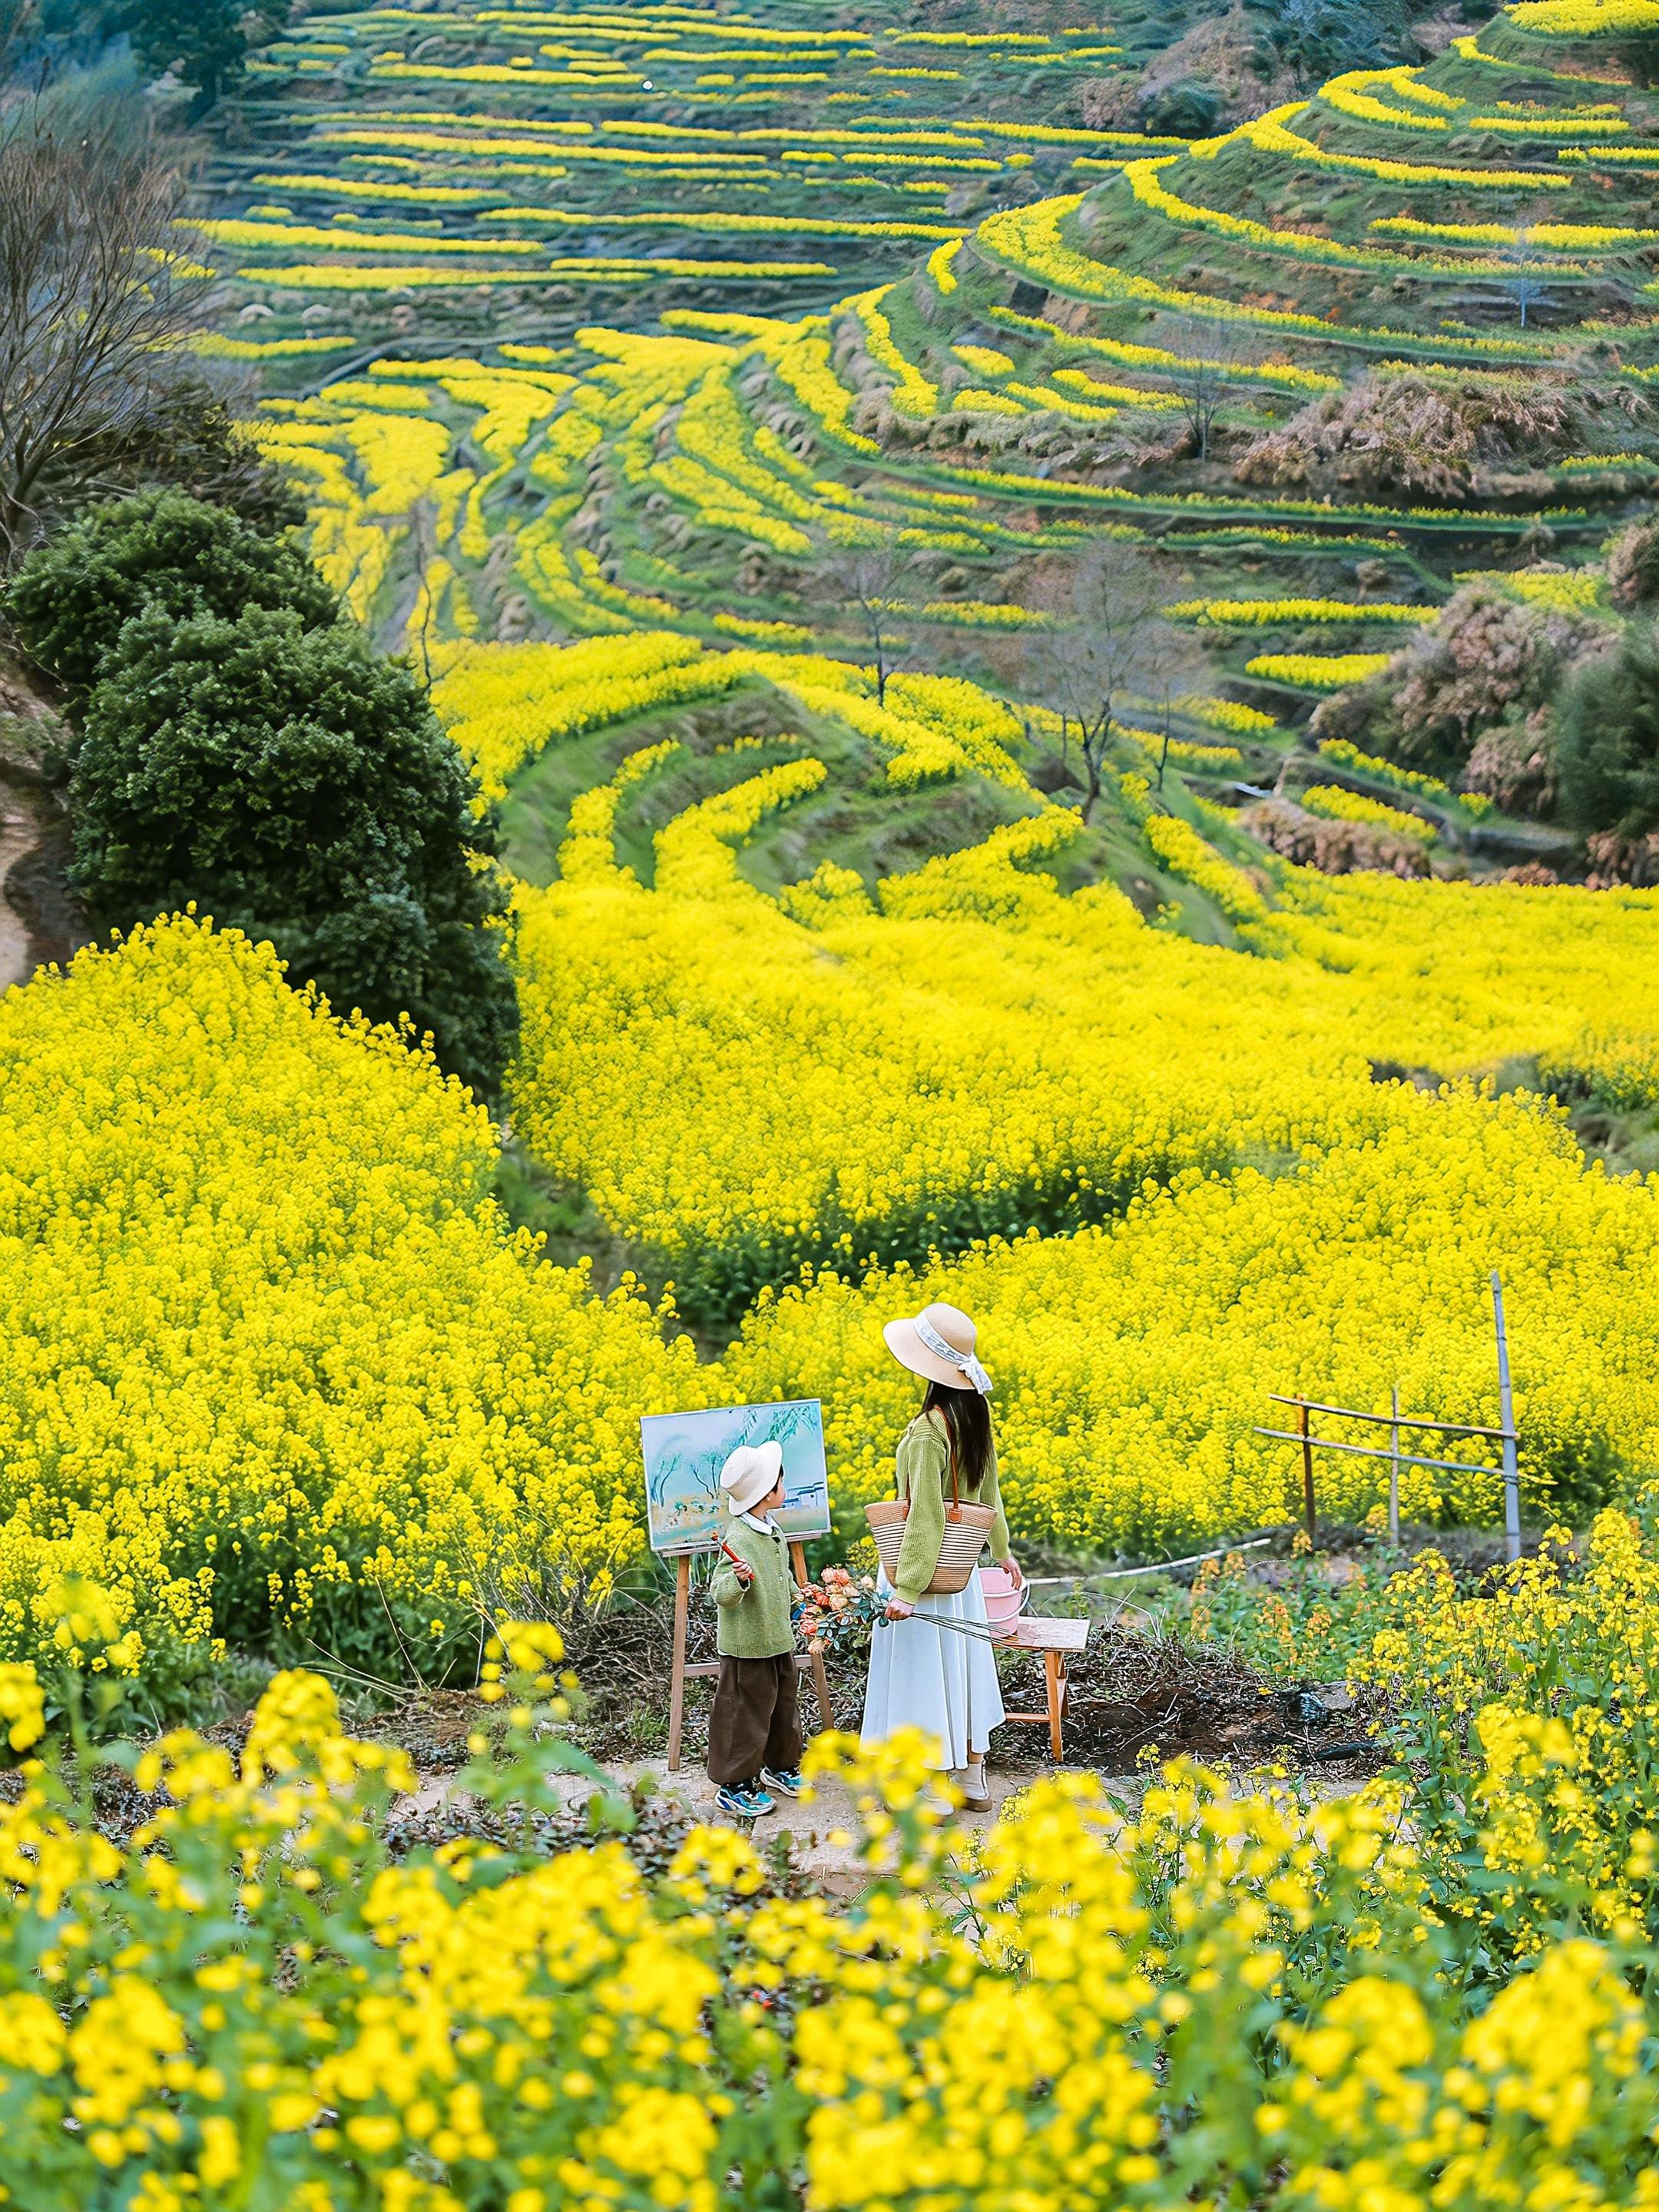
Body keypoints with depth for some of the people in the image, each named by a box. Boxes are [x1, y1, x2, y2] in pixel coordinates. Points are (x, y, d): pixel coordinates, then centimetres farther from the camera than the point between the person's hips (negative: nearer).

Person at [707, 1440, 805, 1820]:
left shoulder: (774, 1533, 6)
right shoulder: (738, 1539, -23)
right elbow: (722, 1595, -29)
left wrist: (799, 1599, 35)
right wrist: (737, 1579, -47)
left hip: (779, 1643, 9)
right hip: (748, 1648, -9)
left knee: (785, 1707, 21)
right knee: (747, 1715, 0)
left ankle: (780, 1768, 41)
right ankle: (733, 1787, 12)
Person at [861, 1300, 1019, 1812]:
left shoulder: (927, 1433, -26)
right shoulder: (976, 1416, -1)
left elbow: (926, 1516, -29)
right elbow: (986, 1492, 12)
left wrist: (905, 1589, -29)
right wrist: (1002, 1550, 26)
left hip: (923, 1563, -8)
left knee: (921, 1670, 3)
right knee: (962, 1663, 18)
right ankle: (973, 1781, 26)